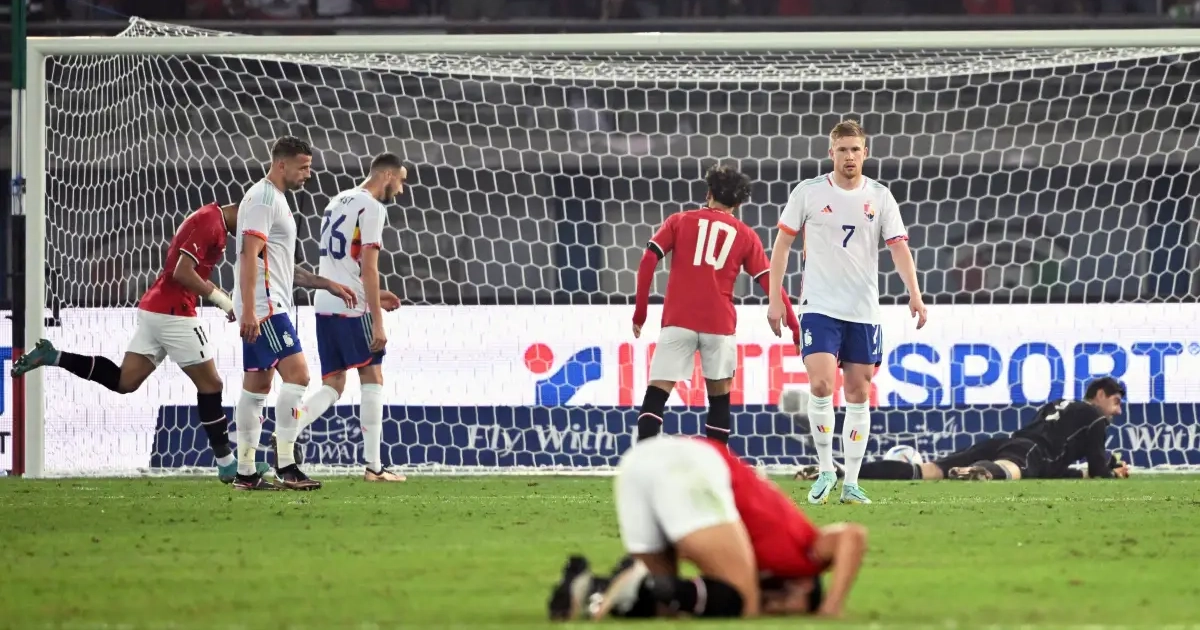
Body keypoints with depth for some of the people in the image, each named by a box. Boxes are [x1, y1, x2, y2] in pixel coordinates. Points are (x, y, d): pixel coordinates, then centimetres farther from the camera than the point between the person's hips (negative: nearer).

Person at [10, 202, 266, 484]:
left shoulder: (209, 220, 17)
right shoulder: (211, 223, -14)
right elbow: (182, 272, -22)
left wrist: (220, 295, 11)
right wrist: (220, 298, -18)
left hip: (154, 309, 9)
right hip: (174, 312, -9)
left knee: (124, 381, 8)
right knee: (210, 384, 0)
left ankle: (53, 357, 2)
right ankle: (227, 464, 5)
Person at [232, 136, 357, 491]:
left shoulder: (276, 200, 22)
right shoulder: (262, 198, -10)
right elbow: (249, 255, -19)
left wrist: (327, 285, 25)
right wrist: (248, 310, -25)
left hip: (270, 306, 11)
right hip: (263, 306, -11)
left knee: (257, 385, 8)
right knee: (296, 374, -15)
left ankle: (245, 472, 9)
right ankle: (285, 465, -16)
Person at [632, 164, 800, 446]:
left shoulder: (679, 221, 12)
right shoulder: (745, 235, 12)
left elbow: (648, 260, 2)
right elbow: (769, 282, 9)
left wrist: (640, 311, 6)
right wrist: (793, 325, 14)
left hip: (678, 320, -1)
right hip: (719, 323, 1)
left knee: (656, 394, -2)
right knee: (720, 397, 13)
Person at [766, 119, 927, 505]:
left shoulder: (879, 197, 2)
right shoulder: (809, 193, -1)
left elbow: (898, 248, -2)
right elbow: (783, 243, 5)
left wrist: (914, 294, -16)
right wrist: (775, 297, 1)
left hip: (863, 311, 2)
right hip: (819, 307, -2)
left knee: (858, 393, 4)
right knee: (820, 384, -17)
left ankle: (851, 483, 9)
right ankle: (825, 470, -2)